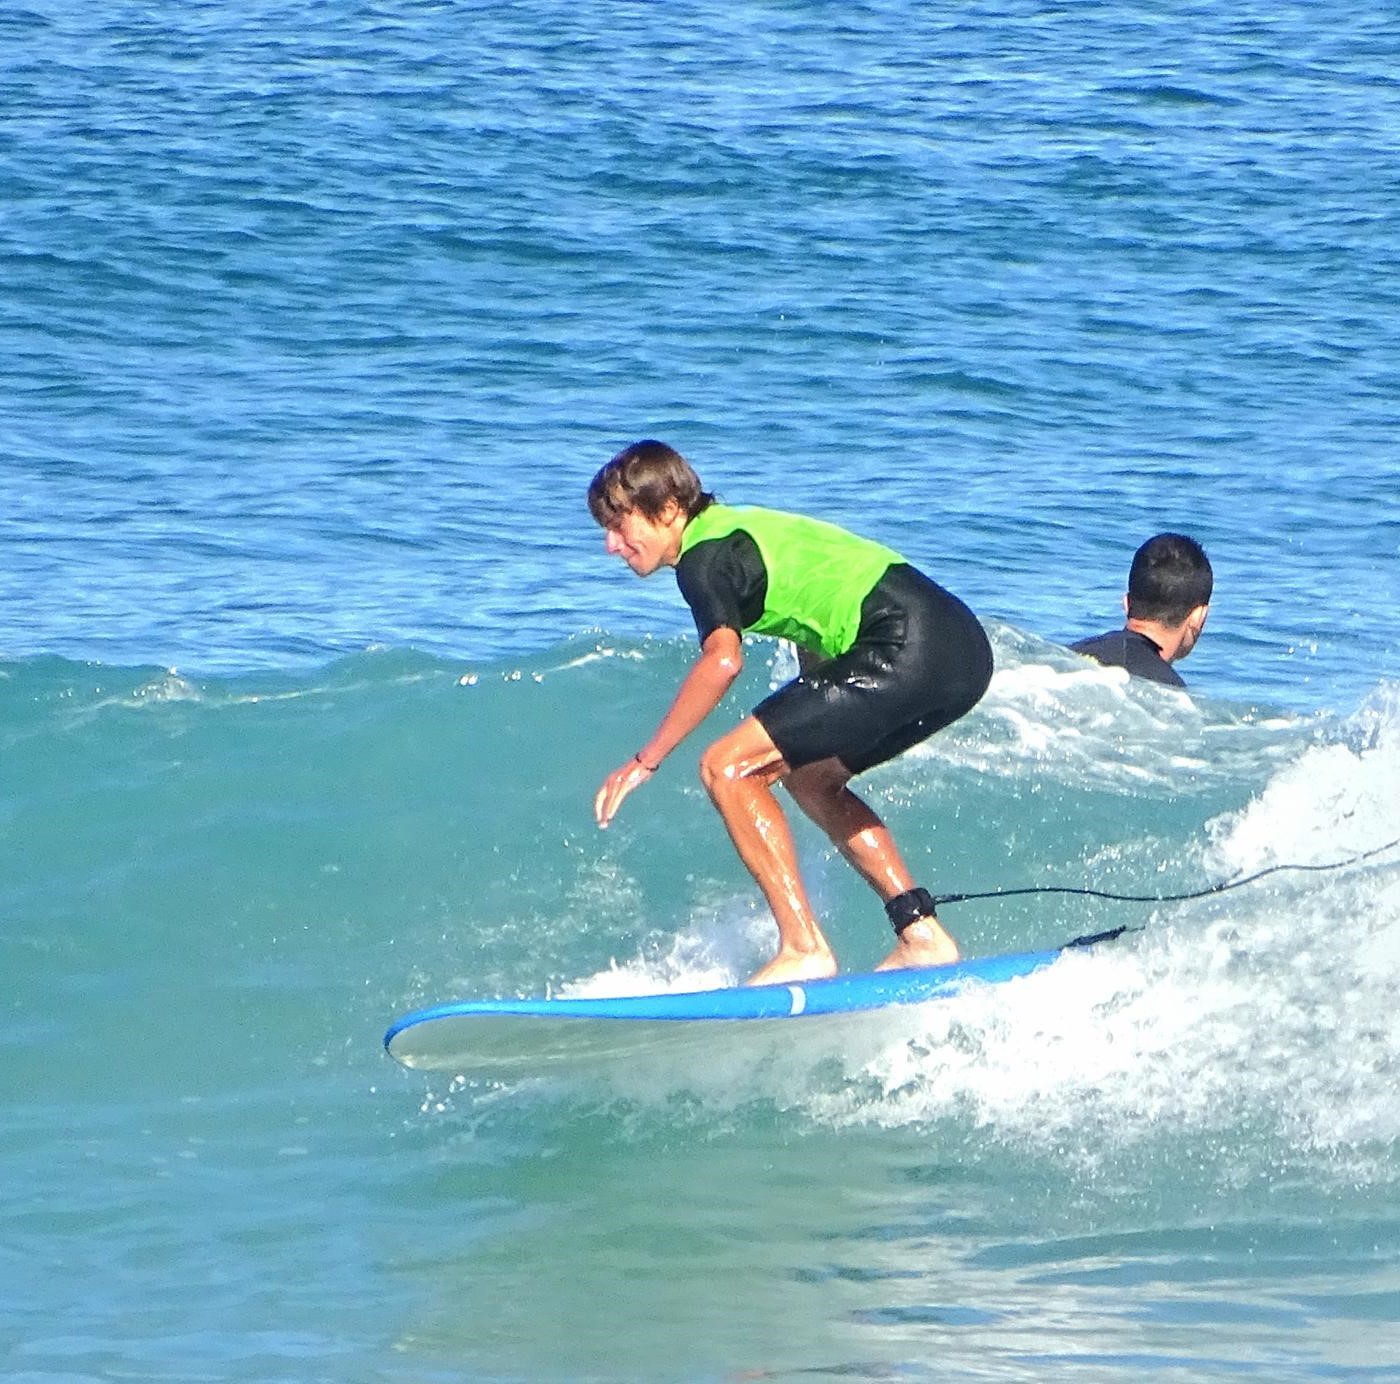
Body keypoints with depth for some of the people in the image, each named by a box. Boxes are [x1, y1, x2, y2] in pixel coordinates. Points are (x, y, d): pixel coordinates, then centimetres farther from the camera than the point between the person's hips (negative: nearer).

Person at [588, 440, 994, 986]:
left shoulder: (703, 557, -3)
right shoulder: (741, 530, 25)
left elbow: (723, 660, -21)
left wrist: (646, 760, -17)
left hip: (906, 650, -10)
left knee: (727, 769, -7)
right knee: (807, 776, 26)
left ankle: (804, 950, -9)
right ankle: (922, 937, 21)